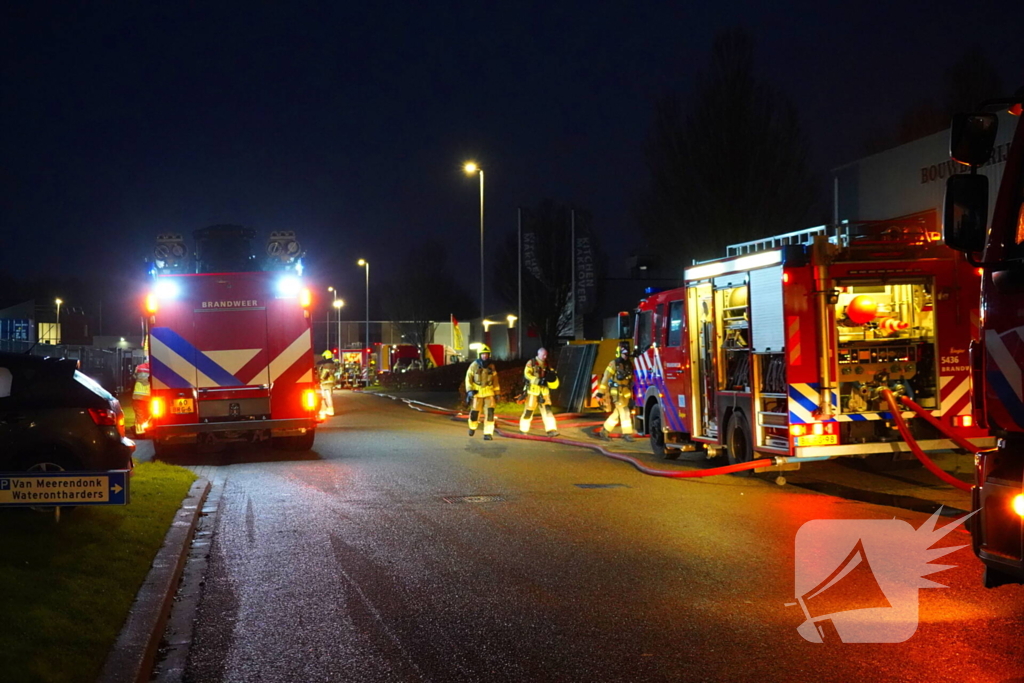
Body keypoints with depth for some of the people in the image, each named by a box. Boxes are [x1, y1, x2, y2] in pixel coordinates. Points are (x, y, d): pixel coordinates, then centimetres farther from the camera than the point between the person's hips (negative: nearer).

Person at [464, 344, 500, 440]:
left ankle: (488, 433, -5)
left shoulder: (491, 366, 4)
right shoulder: (474, 365, -5)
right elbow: (468, 378, -3)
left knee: (489, 412, -10)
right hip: (477, 392, -2)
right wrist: (469, 390, -12)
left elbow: (495, 379, 13)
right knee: (475, 412, 3)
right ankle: (472, 427, 34)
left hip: (489, 392, 2)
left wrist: (497, 392, 13)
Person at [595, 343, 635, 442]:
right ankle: (627, 434, -5)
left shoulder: (629, 364, 8)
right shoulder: (614, 364, -10)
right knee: (624, 413, -10)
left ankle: (604, 432, 24)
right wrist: (600, 393, -13)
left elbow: (631, 379, 14)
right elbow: (605, 379, -11)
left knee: (616, 414, 13)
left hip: (625, 393, 7)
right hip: (616, 393, -7)